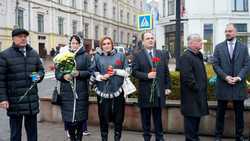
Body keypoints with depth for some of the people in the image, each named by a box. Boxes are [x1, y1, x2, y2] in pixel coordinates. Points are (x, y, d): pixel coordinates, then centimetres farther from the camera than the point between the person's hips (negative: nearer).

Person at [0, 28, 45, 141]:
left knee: (32, 130, 15)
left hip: (32, 101, 4)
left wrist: (39, 76, -2)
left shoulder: (34, 53, 11)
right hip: (14, 101, -4)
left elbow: (41, 69, 21)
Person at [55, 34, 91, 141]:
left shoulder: (85, 56, 5)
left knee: (80, 116, 4)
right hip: (67, 92, 1)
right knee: (67, 117, 3)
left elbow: (90, 72, 1)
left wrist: (79, 73, -16)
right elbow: (57, 73, 6)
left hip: (81, 92, -1)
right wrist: (64, 76, -14)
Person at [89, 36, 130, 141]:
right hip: (103, 90, 0)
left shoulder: (120, 56, 7)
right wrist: (101, 77, -11)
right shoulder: (97, 57, 7)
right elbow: (93, 72, 6)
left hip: (117, 90, 0)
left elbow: (127, 72, 7)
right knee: (103, 116, 5)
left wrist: (116, 71, -8)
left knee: (118, 116, 6)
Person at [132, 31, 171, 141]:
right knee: (146, 117, 9)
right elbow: (134, 72, -7)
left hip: (159, 91, 2)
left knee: (158, 116, 11)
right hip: (145, 91, -2)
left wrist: (167, 87, 4)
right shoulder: (138, 56, -1)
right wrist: (147, 75, -19)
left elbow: (166, 72, 9)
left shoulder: (162, 54, 9)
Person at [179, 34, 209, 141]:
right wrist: (196, 88, -17)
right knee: (191, 118, -1)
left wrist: (203, 90, 16)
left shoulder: (198, 55, 14)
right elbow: (187, 76, -24)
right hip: (191, 95, -10)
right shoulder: (186, 57, -17)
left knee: (197, 116, 17)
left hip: (199, 93, 10)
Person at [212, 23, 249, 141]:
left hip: (239, 85, 1)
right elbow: (215, 65, -2)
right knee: (221, 112, 7)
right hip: (223, 85, -1)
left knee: (239, 112, 8)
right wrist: (225, 77, -13)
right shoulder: (218, 47, 4)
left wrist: (239, 77, -14)